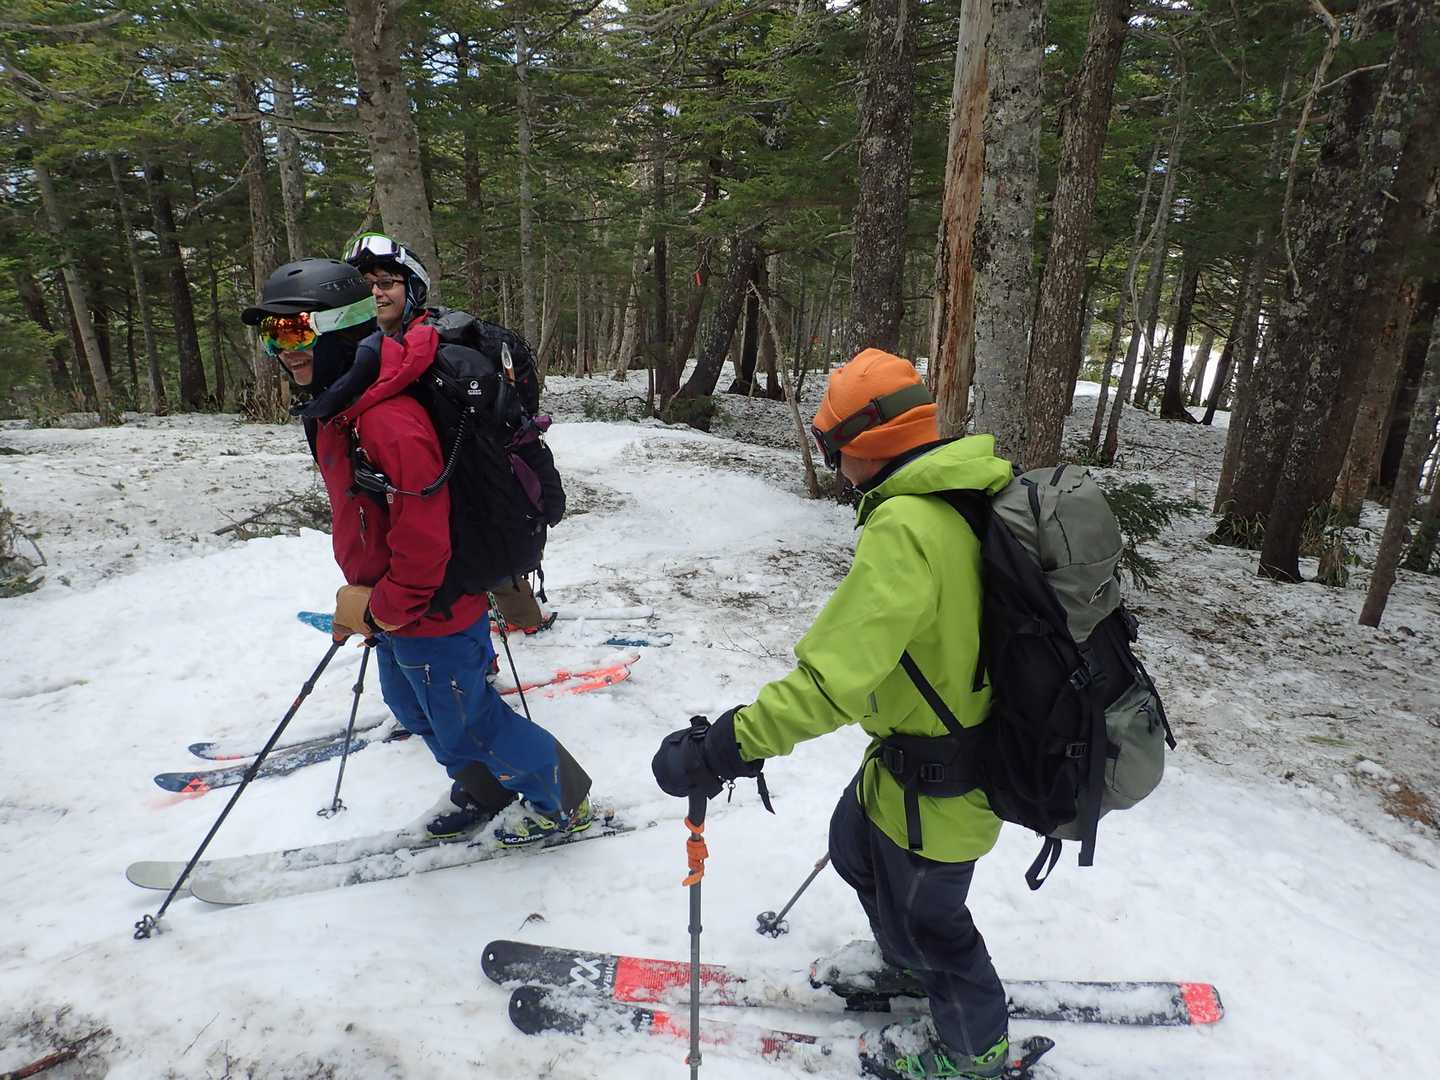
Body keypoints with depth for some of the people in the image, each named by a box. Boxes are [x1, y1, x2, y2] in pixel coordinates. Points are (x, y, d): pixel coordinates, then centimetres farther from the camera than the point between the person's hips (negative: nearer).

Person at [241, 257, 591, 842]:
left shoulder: (389, 421, -31)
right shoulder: (334, 408, 4)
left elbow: (424, 538, -31)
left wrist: (379, 612, -17)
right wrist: (364, 594, 17)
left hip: (432, 613, -10)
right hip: (389, 608, 10)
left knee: (467, 724, 8)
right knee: (414, 708, 26)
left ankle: (562, 798, 30)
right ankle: (482, 788, 50)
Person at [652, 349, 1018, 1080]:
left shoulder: (903, 526, -32)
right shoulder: (976, 492, -4)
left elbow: (834, 675, -38)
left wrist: (724, 748, -33)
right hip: (976, 735, 9)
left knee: (923, 915, 19)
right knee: (856, 847, 29)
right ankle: (910, 964, 56)